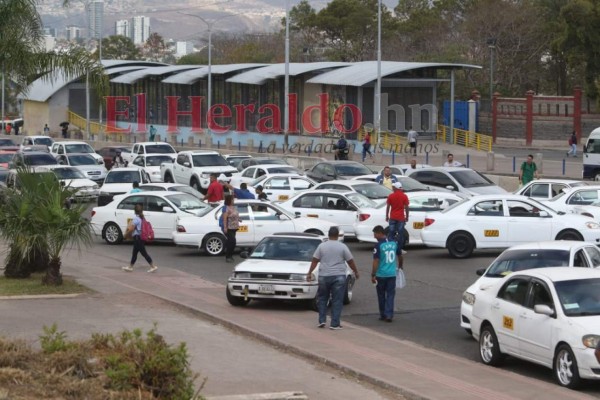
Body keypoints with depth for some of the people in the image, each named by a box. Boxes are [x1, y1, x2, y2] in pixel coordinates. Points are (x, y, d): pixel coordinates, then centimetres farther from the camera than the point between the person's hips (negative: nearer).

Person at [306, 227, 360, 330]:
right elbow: (350, 261, 1)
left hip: (324, 276, 1)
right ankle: (335, 323, -1)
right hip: (339, 276, -1)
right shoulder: (342, 247, -3)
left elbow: (314, 260, 0)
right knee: (337, 301, 2)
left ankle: (321, 320, 10)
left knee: (322, 299, 16)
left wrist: (309, 273, 7)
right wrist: (356, 272, 15)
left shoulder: (322, 246, 1)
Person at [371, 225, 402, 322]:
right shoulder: (394, 243, 4)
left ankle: (383, 315, 17)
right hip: (392, 274, 4)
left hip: (381, 274, -4)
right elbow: (400, 256, 18)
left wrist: (373, 275, -12)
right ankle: (389, 315, -4)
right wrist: (400, 266, 36)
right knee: (390, 295, 5)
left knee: (381, 295, 11)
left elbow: (376, 261, -16)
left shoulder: (379, 245, -13)